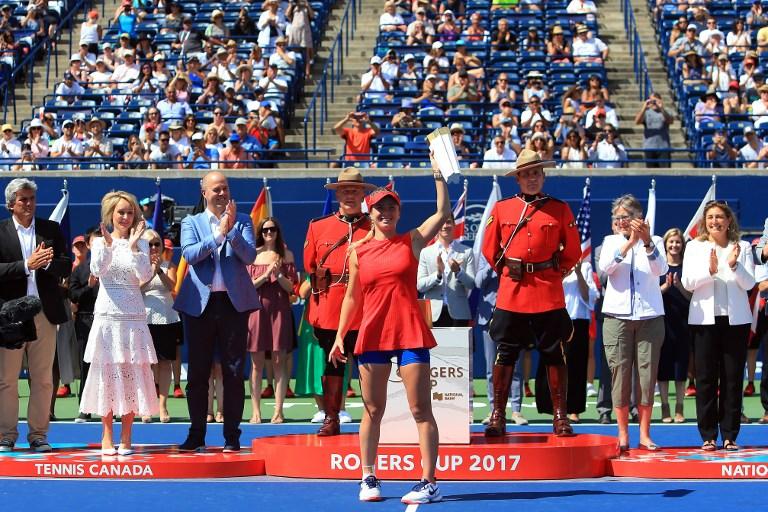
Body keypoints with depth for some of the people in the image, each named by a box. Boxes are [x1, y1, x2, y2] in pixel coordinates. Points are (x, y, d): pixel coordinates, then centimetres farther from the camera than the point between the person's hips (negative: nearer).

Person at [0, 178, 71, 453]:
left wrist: (46, 263, -14)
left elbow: (67, 266, 5)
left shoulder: (51, 229, 10)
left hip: (45, 314, 2)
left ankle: (38, 435, 11)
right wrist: (27, 265, -18)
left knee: (43, 379, 4)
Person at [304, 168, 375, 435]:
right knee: (332, 364, 6)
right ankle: (331, 419, 11)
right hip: (329, 308, 2)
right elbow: (309, 265, 14)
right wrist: (326, 284, 7)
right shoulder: (318, 227, 12)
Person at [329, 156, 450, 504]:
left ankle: (429, 483, -2)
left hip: (410, 334, -2)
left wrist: (438, 173, -8)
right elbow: (351, 297, 13)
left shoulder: (412, 241, 5)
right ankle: (369, 479, 18)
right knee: (372, 410, 8)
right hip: (372, 336, 2)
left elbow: (443, 212, -3)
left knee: (421, 409, -4)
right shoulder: (358, 251, 8)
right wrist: (339, 336, 8)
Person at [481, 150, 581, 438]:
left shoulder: (560, 210, 4)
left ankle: (560, 417, 9)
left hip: (549, 293, -1)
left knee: (554, 356, 3)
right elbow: (490, 249, 13)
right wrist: (507, 272, 10)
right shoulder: (501, 209, 6)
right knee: (505, 355, 2)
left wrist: (554, 273, 5)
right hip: (511, 294, 1)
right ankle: (498, 416, 9)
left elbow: (572, 252, 10)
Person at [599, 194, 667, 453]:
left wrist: (647, 243, -28)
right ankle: (623, 436, 3)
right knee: (620, 373, -3)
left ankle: (644, 436, 4)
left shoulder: (654, 242, 8)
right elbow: (605, 267, -10)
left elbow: (661, 269, -11)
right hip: (617, 315, 0)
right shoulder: (612, 241, 10)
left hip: (650, 316, 0)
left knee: (647, 374, -1)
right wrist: (629, 242, -22)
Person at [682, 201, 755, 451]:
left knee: (733, 378, 1)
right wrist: (709, 270, -21)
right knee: (706, 379, 0)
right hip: (704, 318, 0)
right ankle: (708, 436, 6)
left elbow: (749, 283, -2)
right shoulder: (695, 247, 7)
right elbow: (687, 282, -5)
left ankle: (730, 436, 7)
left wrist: (734, 265, -19)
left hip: (735, 318, 0)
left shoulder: (742, 248, 7)